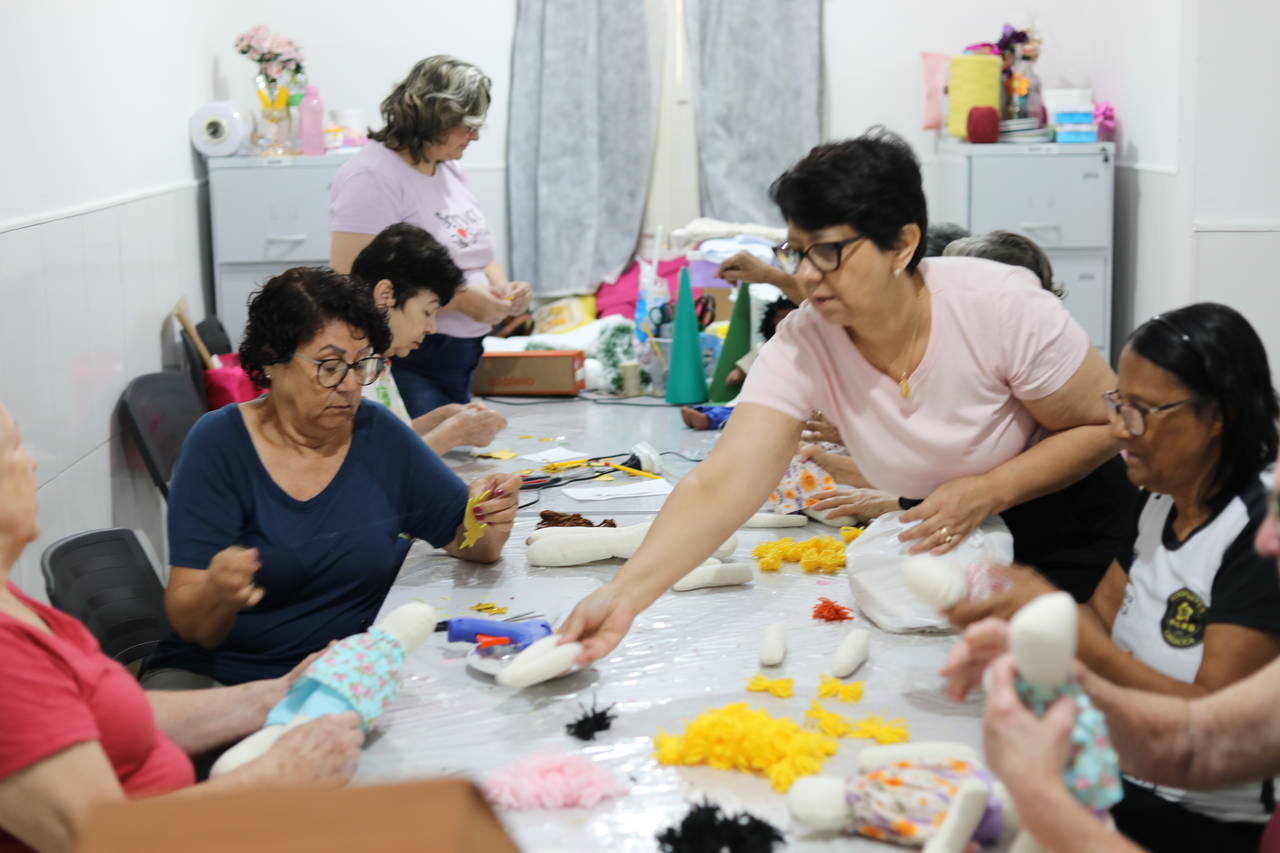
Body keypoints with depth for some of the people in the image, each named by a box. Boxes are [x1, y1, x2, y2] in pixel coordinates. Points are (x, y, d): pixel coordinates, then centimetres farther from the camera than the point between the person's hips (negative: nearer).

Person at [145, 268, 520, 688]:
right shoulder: (219, 444, -4)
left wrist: (487, 518, -13)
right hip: (217, 672, -2)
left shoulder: (380, 435, 5)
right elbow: (190, 626, -9)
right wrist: (217, 594, -32)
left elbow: (470, 545, 10)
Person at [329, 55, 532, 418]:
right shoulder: (371, 177, -14)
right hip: (405, 370, -8)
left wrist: (502, 287, 1)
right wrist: (460, 299, -21)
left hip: (460, 363, 8)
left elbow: (475, 254, 24)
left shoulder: (449, 168, 13)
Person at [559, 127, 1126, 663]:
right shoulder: (801, 347, -19)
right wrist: (624, 595, -43)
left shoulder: (999, 304, -25)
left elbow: (1108, 425, -14)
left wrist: (988, 492, -27)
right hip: (945, 545, 3)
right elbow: (721, 485, -29)